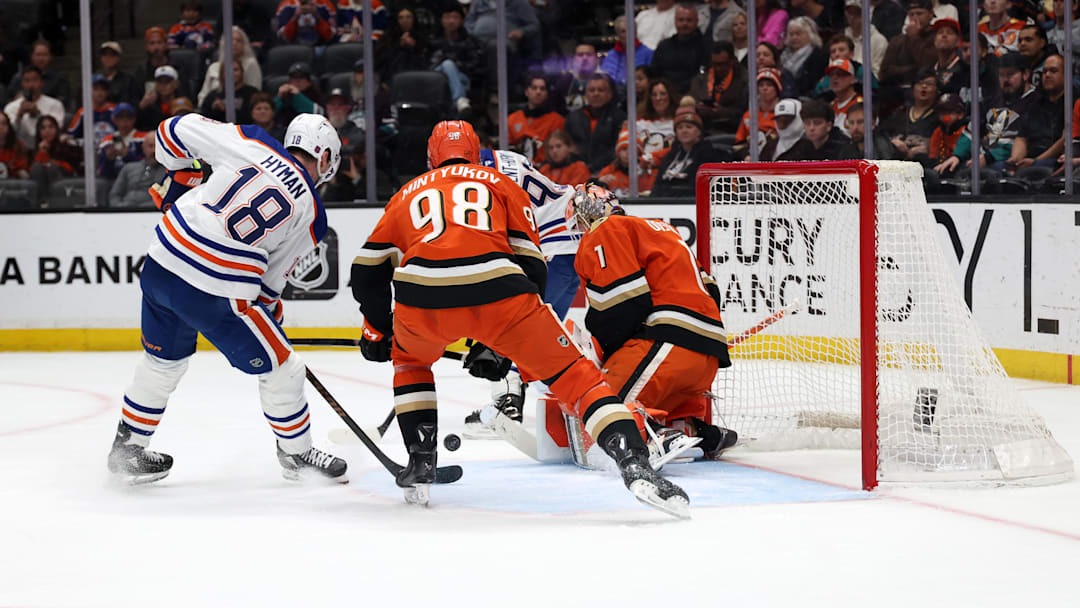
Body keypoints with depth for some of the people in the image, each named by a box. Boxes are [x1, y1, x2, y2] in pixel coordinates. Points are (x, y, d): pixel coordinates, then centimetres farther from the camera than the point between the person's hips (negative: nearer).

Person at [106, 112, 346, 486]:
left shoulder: (252, 144, 6)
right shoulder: (312, 215, 2)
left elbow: (176, 130, 8)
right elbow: (272, 274, 7)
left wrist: (180, 176, 24)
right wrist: (270, 309, 24)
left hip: (160, 264, 5)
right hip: (215, 295, -5)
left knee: (162, 361, 28)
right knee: (279, 368, 15)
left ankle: (127, 449, 40)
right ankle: (296, 455, 30)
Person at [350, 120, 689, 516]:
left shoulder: (409, 194, 33)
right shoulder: (501, 185, 29)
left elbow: (368, 270, 32)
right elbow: (531, 266, 19)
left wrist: (377, 331, 46)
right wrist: (500, 342, 26)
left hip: (423, 296, 1)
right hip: (498, 290, -1)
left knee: (408, 357, 36)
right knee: (572, 375, 8)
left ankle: (420, 467, 26)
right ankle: (635, 465, -11)